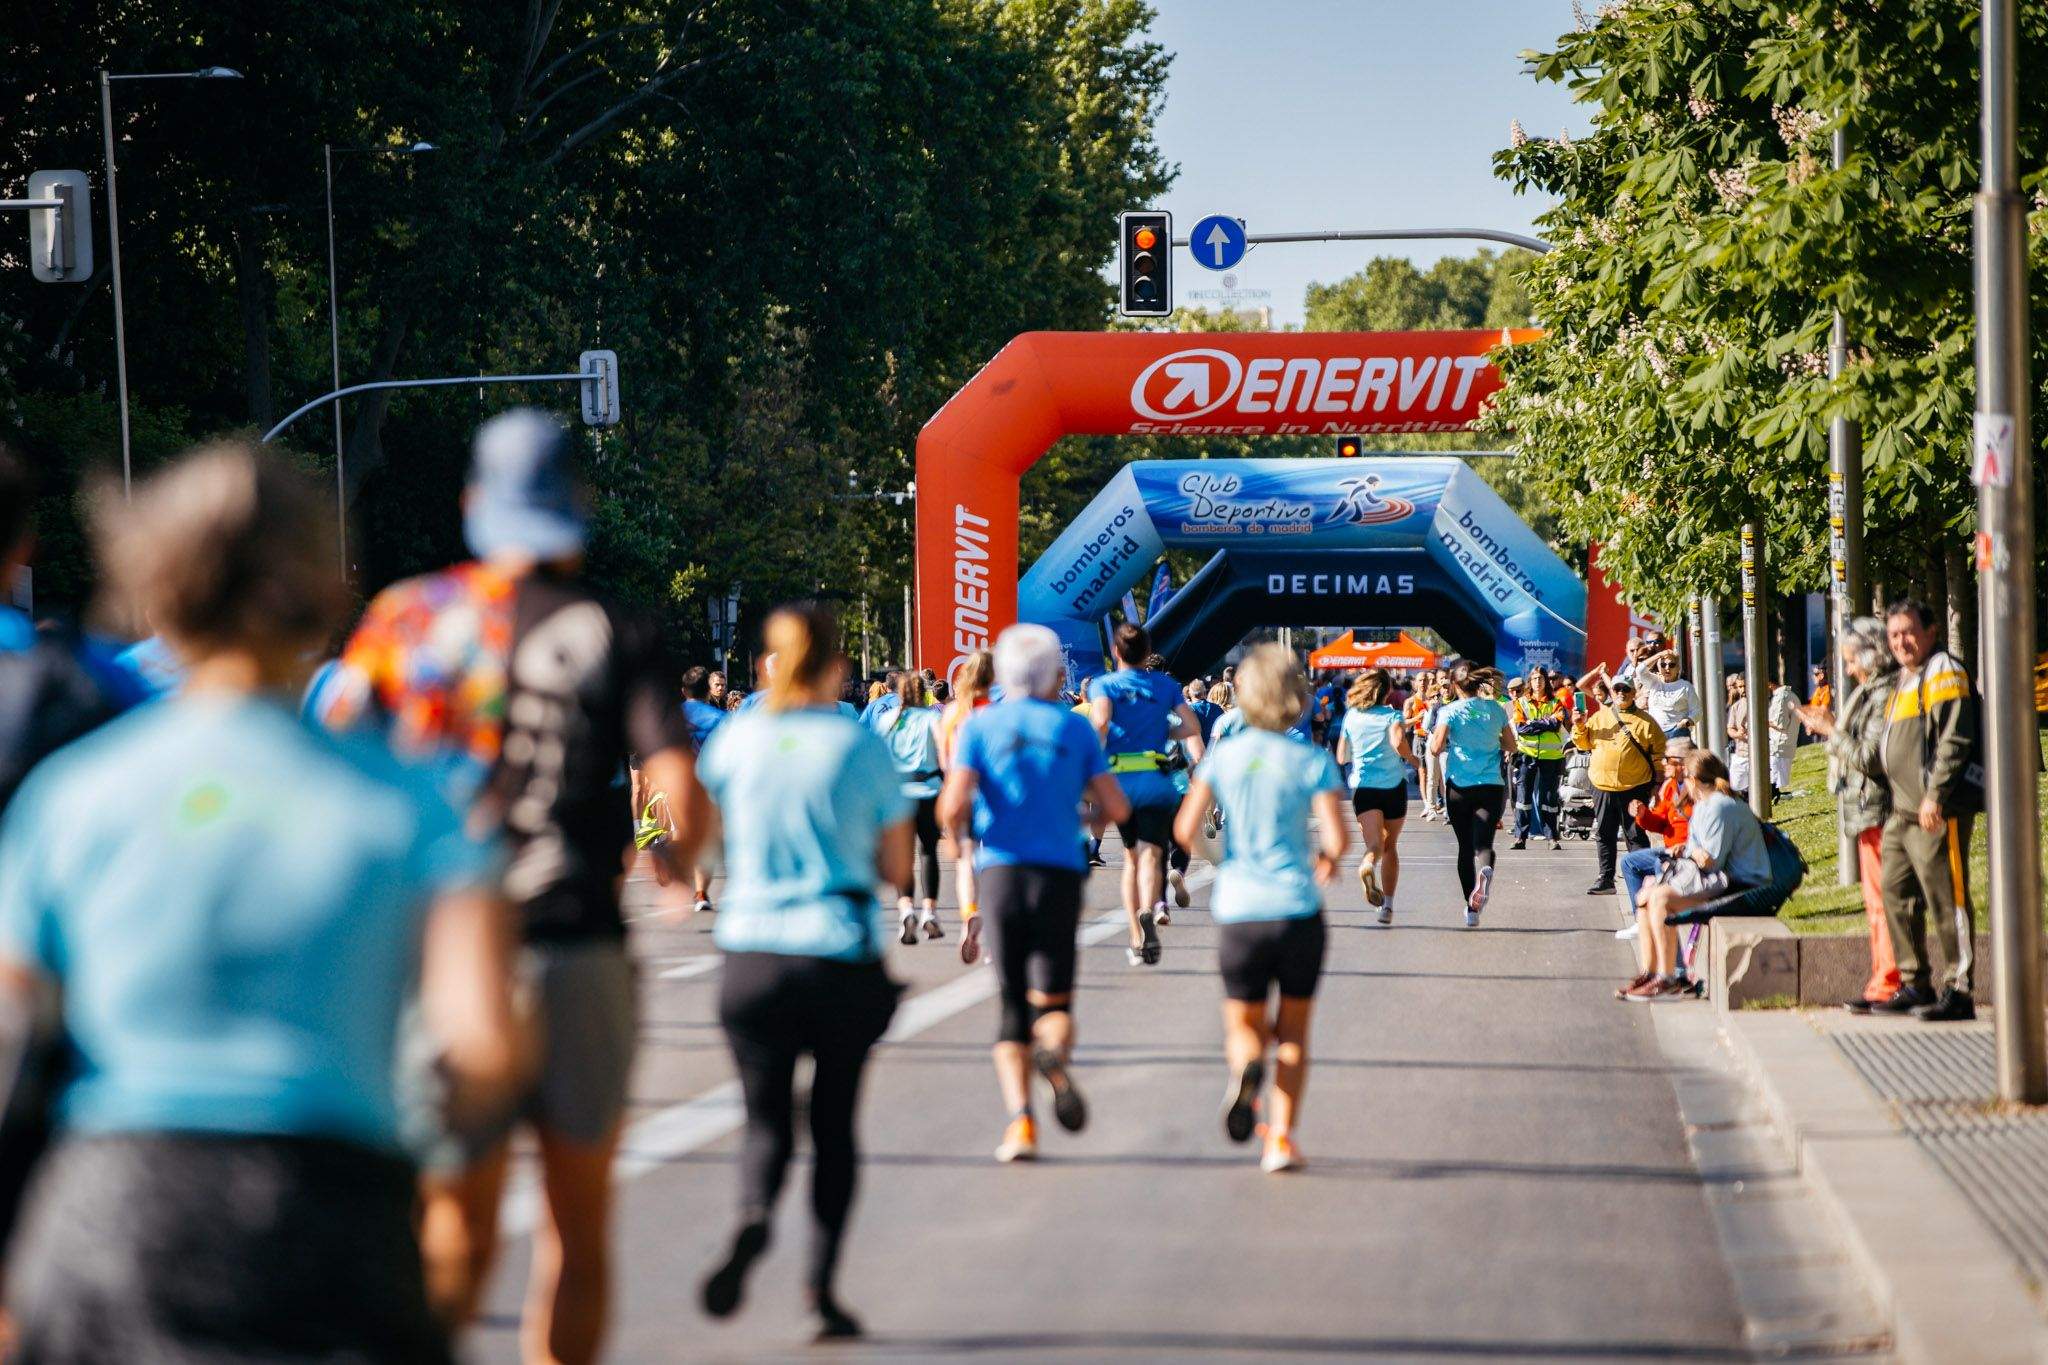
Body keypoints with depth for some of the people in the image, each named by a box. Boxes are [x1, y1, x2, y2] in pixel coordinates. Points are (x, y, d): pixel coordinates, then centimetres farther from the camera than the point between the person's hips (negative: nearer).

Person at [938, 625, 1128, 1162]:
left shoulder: (980, 726, 3)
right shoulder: (1075, 727, 6)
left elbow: (953, 806, -9)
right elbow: (1117, 809, 3)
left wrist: (957, 834, 13)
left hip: (1001, 872, 0)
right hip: (1060, 874, 0)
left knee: (1013, 1008, 8)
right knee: (1052, 1001, 5)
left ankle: (1019, 1118, -9)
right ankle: (1055, 1052, -31)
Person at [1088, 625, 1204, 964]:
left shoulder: (1103, 685, 7)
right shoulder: (1166, 685, 14)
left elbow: (1100, 722, -13)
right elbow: (1191, 727, 1)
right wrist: (1200, 764, -5)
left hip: (1117, 781, 1)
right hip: (1155, 781, -1)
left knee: (1132, 856, 17)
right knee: (1150, 854, -10)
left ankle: (1136, 939, 18)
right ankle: (1148, 911, -41)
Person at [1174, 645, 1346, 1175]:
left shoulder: (1223, 756, 0)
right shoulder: (1313, 761, -5)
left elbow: (1186, 829, -4)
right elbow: (1337, 837, -13)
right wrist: (1327, 858, 10)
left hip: (1238, 909, 1)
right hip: (1298, 910, -1)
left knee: (1245, 1026, 15)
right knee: (1293, 1033, 15)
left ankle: (1245, 1067, -20)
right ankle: (1282, 1139, 6)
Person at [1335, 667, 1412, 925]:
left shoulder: (1350, 717, 7)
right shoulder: (1391, 715, -2)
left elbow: (1341, 758, 13)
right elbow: (1398, 742, -22)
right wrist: (1411, 759, -3)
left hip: (1362, 785, 1)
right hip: (1394, 785, -1)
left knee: (1374, 844, -11)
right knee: (1390, 846, 15)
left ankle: (1367, 867, -47)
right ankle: (1387, 905, 13)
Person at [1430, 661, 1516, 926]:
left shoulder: (1450, 712, -5)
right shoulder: (1495, 709, 5)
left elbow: (1436, 747, -14)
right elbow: (1511, 746, 13)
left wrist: (1433, 735, 8)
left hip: (1459, 787, -1)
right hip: (1491, 787, 1)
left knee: (1465, 846, 12)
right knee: (1483, 841, -9)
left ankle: (1471, 909, 14)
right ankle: (1485, 871, -45)